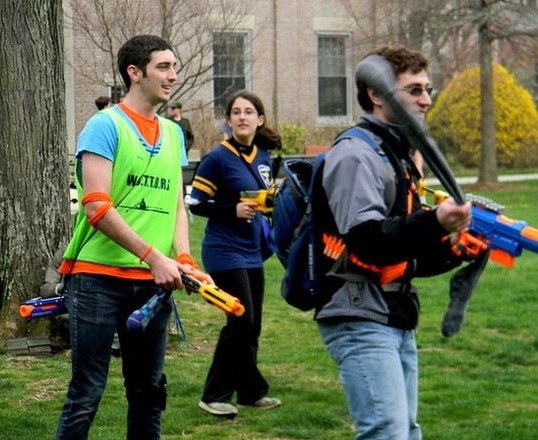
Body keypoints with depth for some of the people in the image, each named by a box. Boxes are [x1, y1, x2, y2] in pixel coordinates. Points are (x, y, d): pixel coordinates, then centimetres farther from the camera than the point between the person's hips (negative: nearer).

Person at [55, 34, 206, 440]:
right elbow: (97, 208, -15)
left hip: (152, 282, 6)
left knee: (149, 391, 11)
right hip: (100, 276, -6)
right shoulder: (105, 125, -7)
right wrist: (155, 257, -18)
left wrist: (184, 260, -4)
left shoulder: (173, 134, 14)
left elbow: (177, 205, 14)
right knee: (87, 394, -4)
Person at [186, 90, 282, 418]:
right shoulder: (218, 158, -11)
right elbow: (196, 203, -11)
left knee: (251, 325, 11)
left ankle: (250, 392, 23)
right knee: (241, 321, -11)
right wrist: (233, 210, -21)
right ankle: (215, 396, -1)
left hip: (251, 252, 7)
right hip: (225, 252, -7)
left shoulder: (263, 157, 9)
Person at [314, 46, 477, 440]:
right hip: (361, 319, -10)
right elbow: (364, 239, -24)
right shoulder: (356, 153, -11)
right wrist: (432, 223, -35)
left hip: (397, 321, 10)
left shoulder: (398, 155, 20)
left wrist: (449, 251, 7)